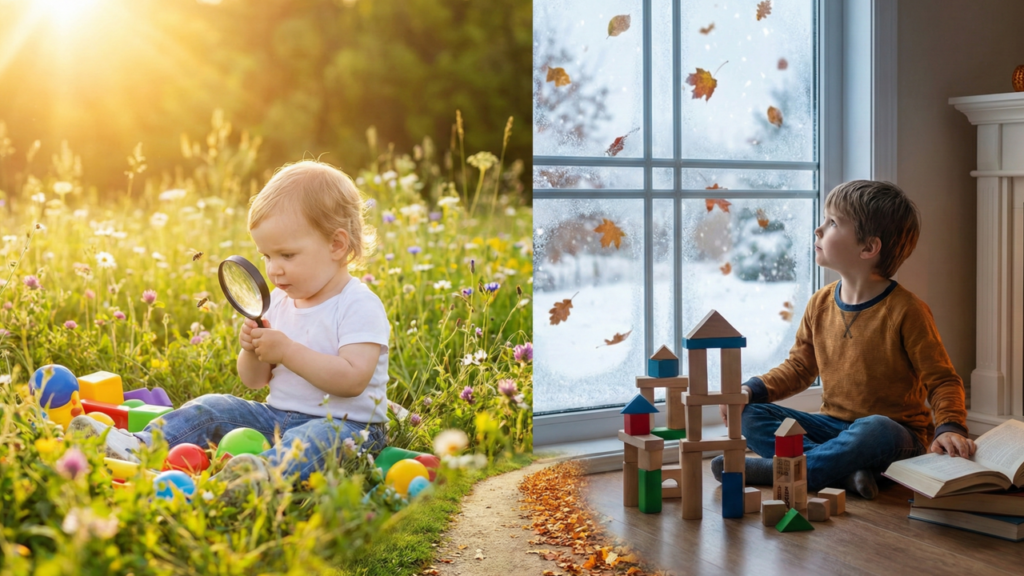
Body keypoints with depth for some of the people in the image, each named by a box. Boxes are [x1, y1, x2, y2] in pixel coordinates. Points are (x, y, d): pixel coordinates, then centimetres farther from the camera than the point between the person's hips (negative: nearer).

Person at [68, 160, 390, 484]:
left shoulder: (360, 307, -13)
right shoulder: (279, 301, 11)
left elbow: (353, 379, -26)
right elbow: (254, 381, 13)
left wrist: (287, 351, -24)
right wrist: (254, 352, -10)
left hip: (346, 424, -8)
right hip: (277, 416, 8)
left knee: (322, 437, -38)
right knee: (213, 408, -5)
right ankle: (139, 447, -19)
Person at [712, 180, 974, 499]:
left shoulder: (905, 311, -12)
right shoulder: (820, 304, 6)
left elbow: (943, 381, -7)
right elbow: (799, 367, 16)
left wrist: (949, 427, -26)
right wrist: (750, 390, 0)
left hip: (894, 429, -6)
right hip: (833, 425, 6)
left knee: (873, 430, -40)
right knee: (751, 416, -12)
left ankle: (780, 469, -27)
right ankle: (845, 472, -27)